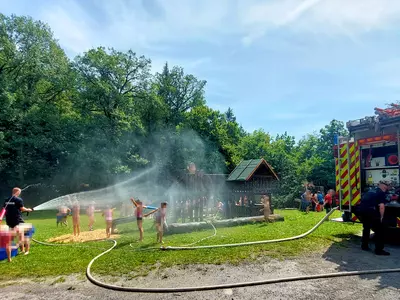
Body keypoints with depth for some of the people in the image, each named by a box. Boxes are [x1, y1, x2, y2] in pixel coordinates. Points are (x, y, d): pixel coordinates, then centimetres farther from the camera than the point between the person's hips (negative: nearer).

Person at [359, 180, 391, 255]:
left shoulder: (371, 191, 23)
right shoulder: (381, 193, -1)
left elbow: (363, 200, 31)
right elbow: (381, 206, -13)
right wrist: (381, 217, -2)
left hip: (362, 210, 8)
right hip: (370, 212, -8)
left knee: (366, 228, 24)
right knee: (380, 230, 4)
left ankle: (364, 246, 32)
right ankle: (379, 250, 5)